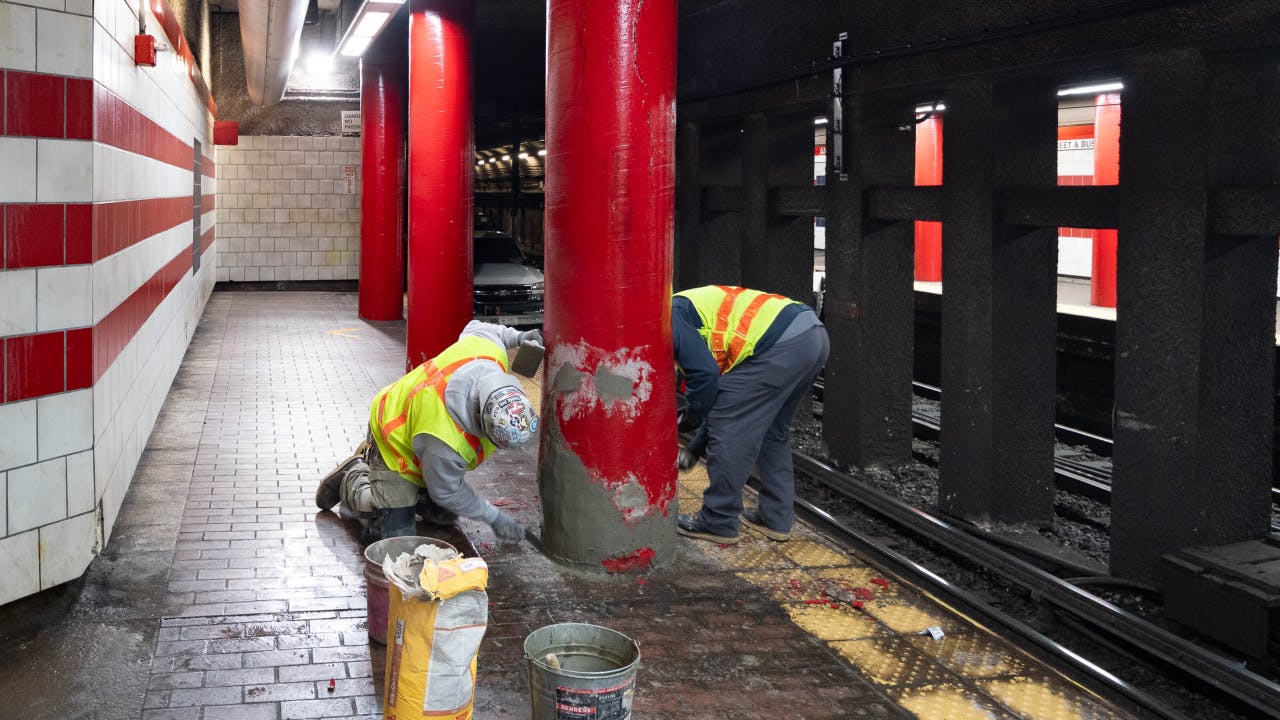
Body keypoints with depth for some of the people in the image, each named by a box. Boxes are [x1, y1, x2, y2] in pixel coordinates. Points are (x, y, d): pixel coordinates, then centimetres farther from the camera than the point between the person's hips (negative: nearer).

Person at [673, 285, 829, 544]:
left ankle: (718, 522, 12)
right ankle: (776, 518, 29)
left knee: (728, 430, 3)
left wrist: (689, 418, 10)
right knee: (773, 431, 25)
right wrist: (694, 449, 34)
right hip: (815, 336, 10)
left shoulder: (672, 315, 4)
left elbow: (704, 373, -8)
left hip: (782, 346, -10)